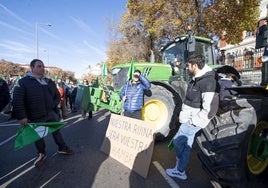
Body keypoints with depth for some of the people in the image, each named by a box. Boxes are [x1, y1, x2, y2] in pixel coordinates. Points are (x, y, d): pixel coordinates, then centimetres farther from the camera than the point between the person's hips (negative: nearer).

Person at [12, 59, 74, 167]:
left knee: (56, 131, 14)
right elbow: (17, 101, -11)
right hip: (35, 117, -3)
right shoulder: (23, 82, -7)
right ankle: (41, 154, 34)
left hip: (51, 114, 4)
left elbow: (57, 96, 17)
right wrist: (21, 116, -14)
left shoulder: (49, 82, 7)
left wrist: (54, 106, 3)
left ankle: (62, 148, 33)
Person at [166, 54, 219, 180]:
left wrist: (193, 121, -19)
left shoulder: (208, 82, -22)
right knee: (186, 146, 16)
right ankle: (180, 171, 31)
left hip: (194, 121, -9)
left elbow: (210, 109, -26)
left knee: (177, 142, 1)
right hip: (188, 120, 9)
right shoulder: (196, 79, 8)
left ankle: (180, 170, 23)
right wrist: (183, 115, 14)